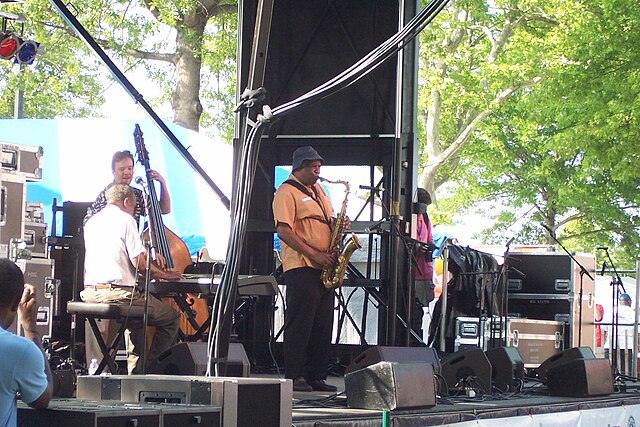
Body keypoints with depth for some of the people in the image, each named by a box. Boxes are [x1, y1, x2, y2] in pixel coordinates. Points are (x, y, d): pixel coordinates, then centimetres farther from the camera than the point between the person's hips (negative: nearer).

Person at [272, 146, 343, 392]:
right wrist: (314, 255, -19)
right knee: (300, 323, -7)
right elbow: (284, 231, -15)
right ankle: (295, 377, -3)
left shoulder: (318, 190, 20)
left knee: (322, 326, 8)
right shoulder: (287, 192, -6)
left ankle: (316, 376, 13)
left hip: (323, 267, 8)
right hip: (301, 267, -8)